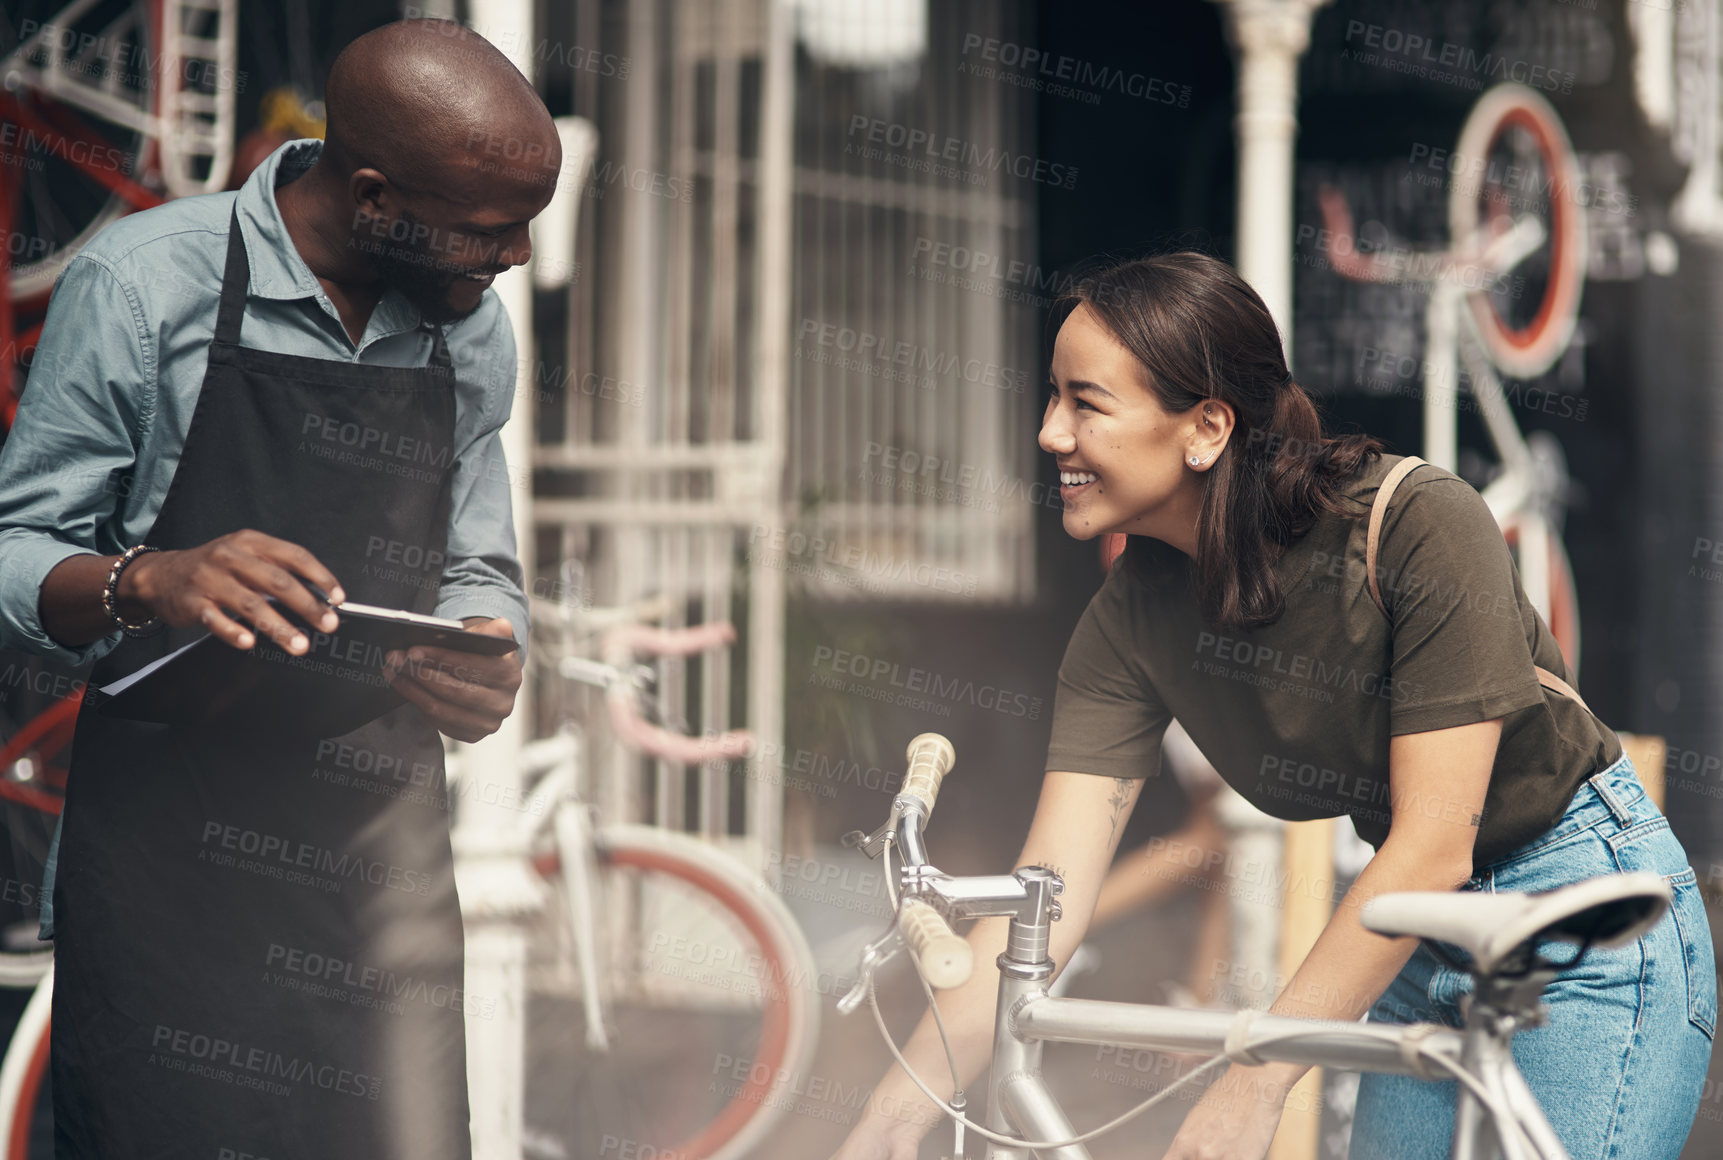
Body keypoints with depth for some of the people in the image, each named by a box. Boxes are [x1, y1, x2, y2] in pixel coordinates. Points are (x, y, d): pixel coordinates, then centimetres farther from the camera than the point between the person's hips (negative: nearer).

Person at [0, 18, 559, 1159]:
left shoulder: (474, 334, 8)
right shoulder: (143, 282, -8)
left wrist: (488, 661, -8)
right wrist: (146, 583, -27)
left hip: (385, 852, 4)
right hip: (169, 843, -4)